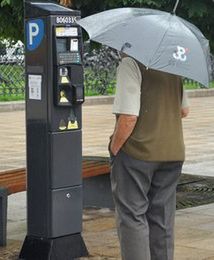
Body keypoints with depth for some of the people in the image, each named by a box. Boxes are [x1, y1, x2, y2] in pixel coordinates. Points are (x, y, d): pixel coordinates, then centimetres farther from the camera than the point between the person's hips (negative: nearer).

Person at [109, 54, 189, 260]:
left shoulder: (130, 63, -17)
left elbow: (129, 117, -23)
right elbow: (184, 110, 17)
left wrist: (114, 148, -11)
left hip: (137, 151, -7)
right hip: (173, 153, 7)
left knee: (131, 216, 3)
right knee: (162, 217, 13)